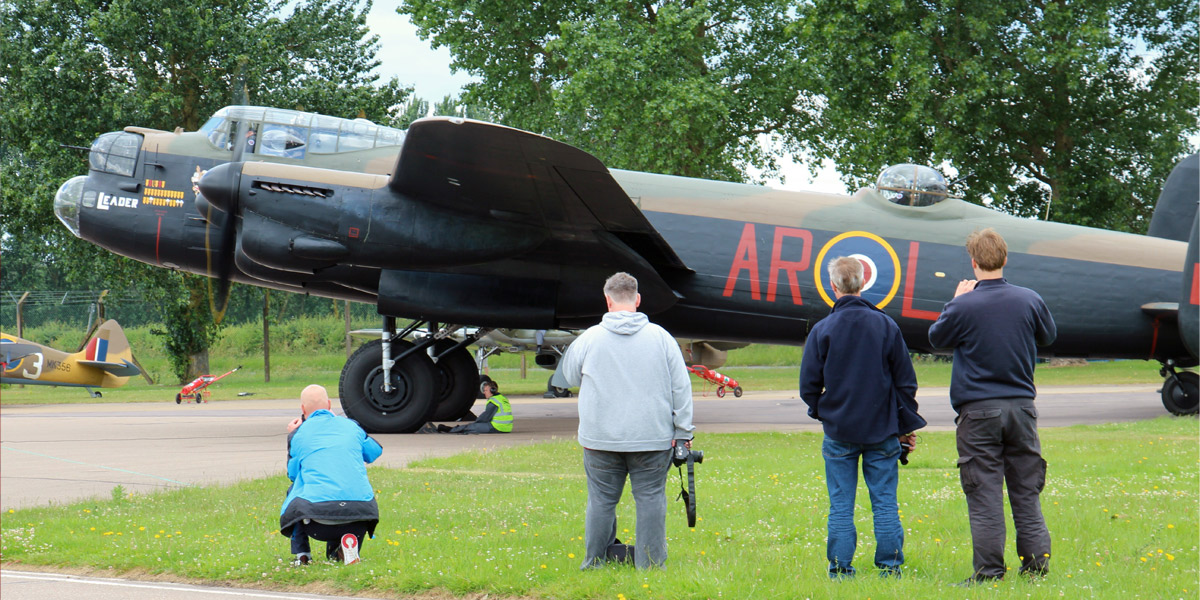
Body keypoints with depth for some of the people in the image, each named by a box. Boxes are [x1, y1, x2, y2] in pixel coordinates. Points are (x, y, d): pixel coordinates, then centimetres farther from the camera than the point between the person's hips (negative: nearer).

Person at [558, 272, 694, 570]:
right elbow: (681, 388, 2)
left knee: (601, 500, 9)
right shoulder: (661, 337, 0)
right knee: (650, 498, 6)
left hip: (600, 438, 0)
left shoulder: (589, 338, -1)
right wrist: (683, 432, 7)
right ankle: (650, 564, 7)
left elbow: (570, 377, 16)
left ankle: (594, 563, 15)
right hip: (652, 438, 0)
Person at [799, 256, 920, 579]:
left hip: (839, 432, -1)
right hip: (882, 431, 1)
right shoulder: (887, 326, 0)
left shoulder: (822, 330, -5)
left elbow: (808, 386, -2)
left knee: (841, 507, 4)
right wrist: (906, 426, 13)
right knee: (885, 504, 6)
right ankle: (890, 567, 6)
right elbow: (906, 382, 4)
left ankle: (840, 570, 3)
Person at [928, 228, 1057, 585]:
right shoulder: (1029, 300, -2)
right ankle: (1036, 563, 11)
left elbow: (936, 338, 5)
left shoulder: (964, 306, -13)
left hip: (978, 411, -3)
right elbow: (1048, 336, 19)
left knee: (984, 492, 0)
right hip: (1021, 406, 3)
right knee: (1026, 490, 11)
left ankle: (989, 571, 0)